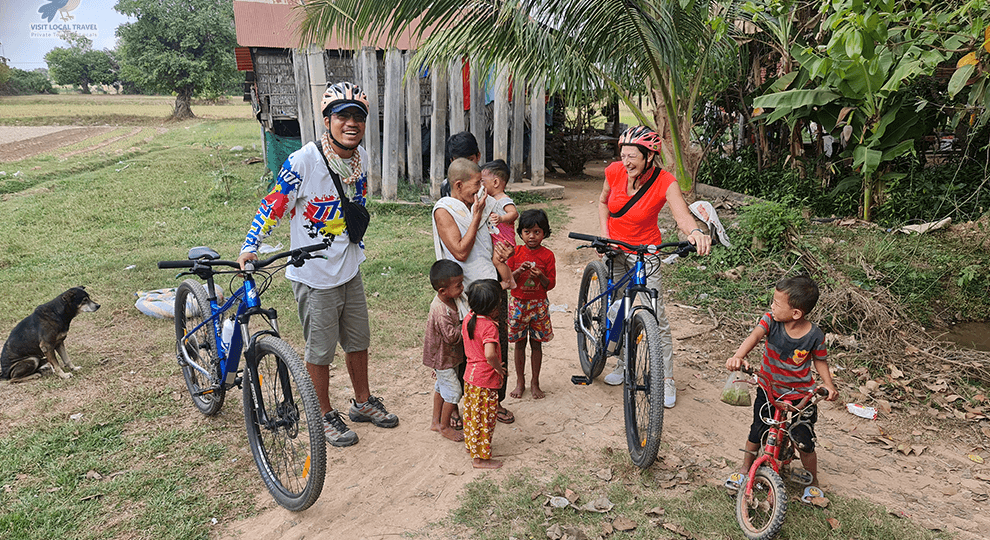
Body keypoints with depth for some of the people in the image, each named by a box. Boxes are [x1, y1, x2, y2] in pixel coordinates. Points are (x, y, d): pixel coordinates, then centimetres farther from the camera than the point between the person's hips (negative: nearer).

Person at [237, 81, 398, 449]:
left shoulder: (361, 157, -2)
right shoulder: (303, 161, -21)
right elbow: (274, 204, -13)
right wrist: (249, 247, -18)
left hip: (349, 268, 6)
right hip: (314, 274, -6)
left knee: (358, 339, 18)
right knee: (320, 349, 7)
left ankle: (362, 402, 39)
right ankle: (325, 415, 28)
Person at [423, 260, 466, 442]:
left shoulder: (448, 301, -3)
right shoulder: (440, 311, -33)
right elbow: (451, 336, -31)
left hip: (450, 355, 10)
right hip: (443, 357, -10)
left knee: (442, 386, 21)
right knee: (453, 390, 0)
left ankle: (436, 421, 37)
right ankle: (444, 426, 17)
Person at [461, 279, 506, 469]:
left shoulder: (468, 319, -2)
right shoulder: (489, 327, -26)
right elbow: (490, 354, -36)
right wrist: (498, 368, -19)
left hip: (470, 375, 8)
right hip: (486, 380, -8)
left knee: (471, 413, 23)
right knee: (485, 418, 6)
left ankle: (471, 445, 41)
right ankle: (480, 457, 18)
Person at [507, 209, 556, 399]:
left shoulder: (547, 255, -4)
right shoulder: (516, 252, -2)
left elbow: (551, 284, -4)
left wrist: (541, 276, -23)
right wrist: (519, 271, -21)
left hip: (539, 305, 0)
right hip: (518, 303, 1)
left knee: (536, 344, 8)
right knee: (520, 344, 9)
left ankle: (535, 382, 22)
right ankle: (520, 381, 23)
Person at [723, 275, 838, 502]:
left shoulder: (814, 335, -18)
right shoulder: (771, 320, -18)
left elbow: (820, 360, -1)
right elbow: (755, 335, -36)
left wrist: (828, 383, -17)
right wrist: (738, 357, -54)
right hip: (768, 389, 2)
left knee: (804, 442, 4)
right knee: (756, 432, 11)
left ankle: (813, 482, 31)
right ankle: (745, 468, 37)